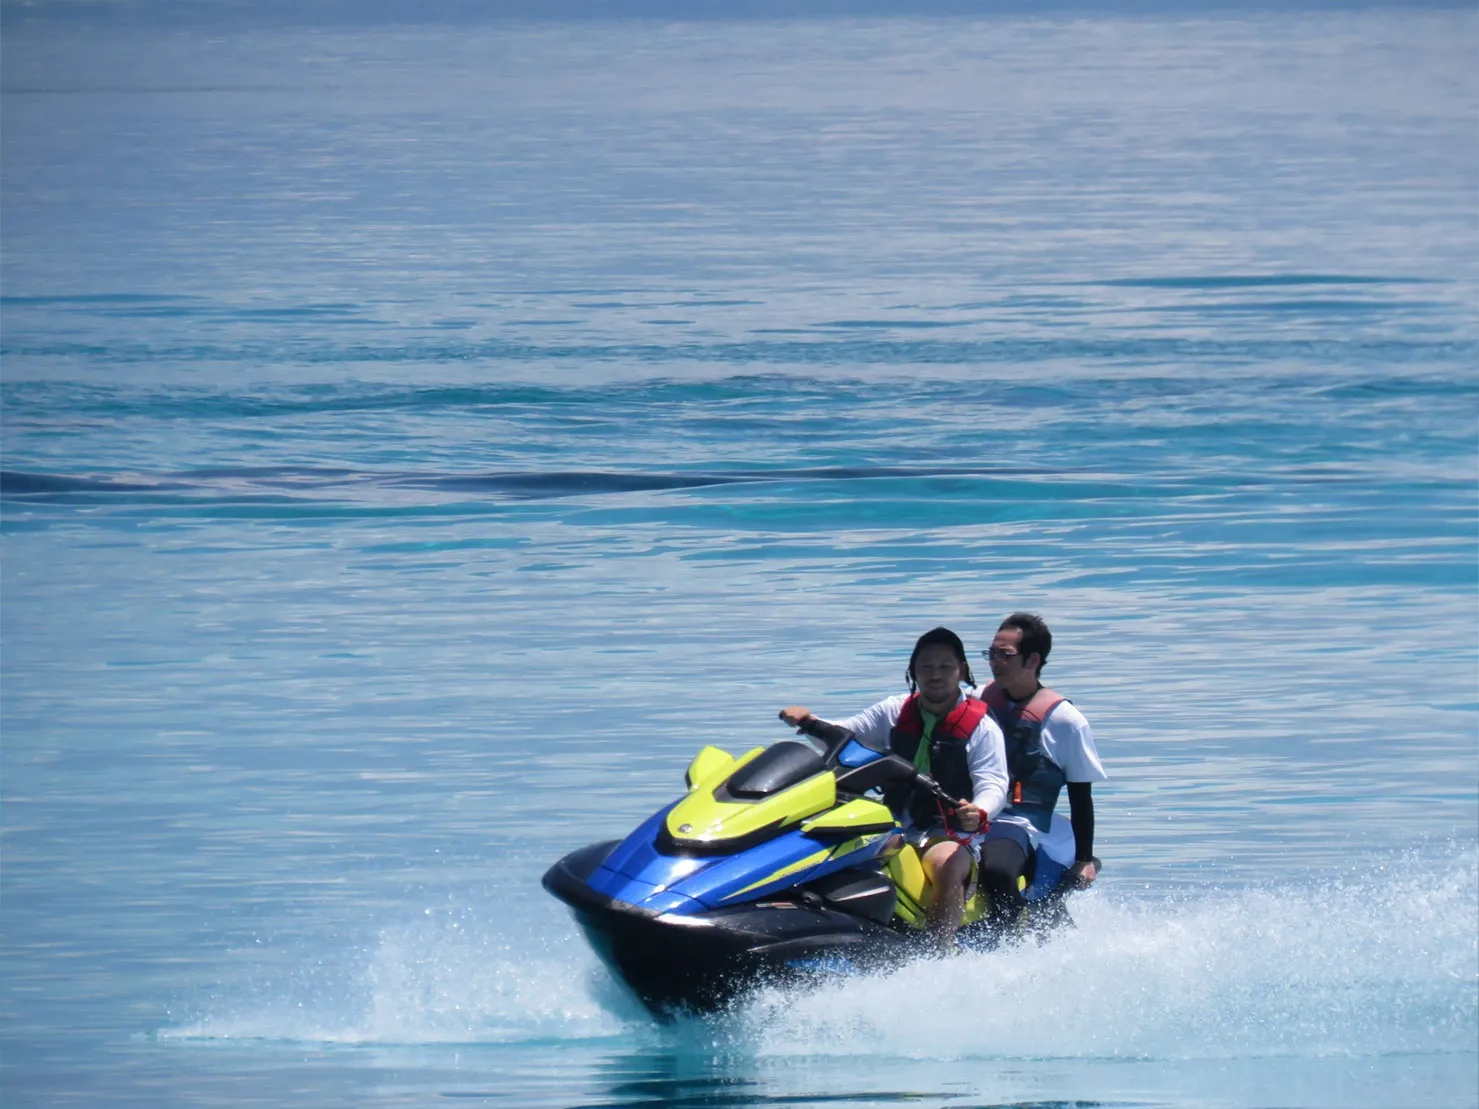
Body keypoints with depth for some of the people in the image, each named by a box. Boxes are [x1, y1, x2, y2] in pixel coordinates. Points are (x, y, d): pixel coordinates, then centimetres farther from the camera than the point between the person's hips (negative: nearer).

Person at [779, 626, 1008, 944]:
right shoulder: (896, 712, 14)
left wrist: (979, 813, -32)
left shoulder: (981, 727, 0)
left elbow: (993, 785, -9)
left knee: (946, 865, -38)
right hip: (894, 828, 5)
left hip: (949, 836, -5)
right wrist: (810, 723, -5)